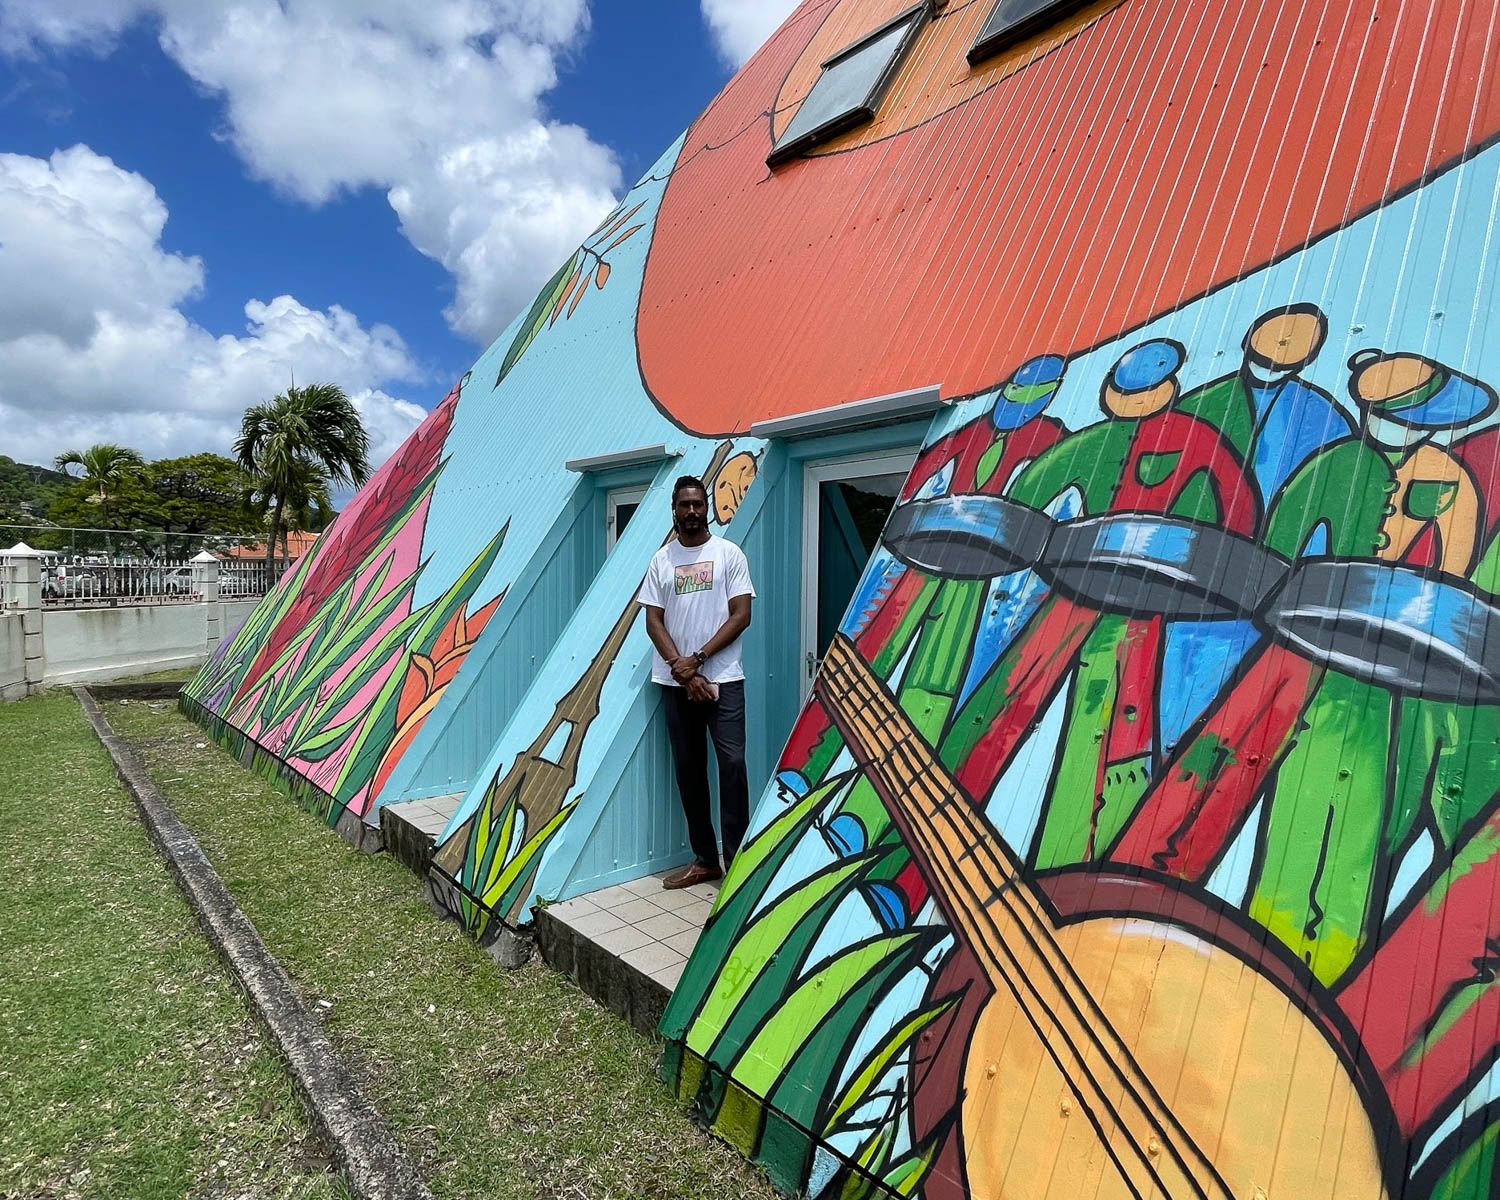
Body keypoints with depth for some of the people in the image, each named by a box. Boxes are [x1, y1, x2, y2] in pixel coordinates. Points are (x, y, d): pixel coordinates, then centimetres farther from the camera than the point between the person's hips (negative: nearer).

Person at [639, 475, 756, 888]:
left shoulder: (729, 554, 2)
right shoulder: (661, 560, 9)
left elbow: (741, 615, -4)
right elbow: (653, 621, 5)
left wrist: (698, 659, -11)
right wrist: (681, 668, -8)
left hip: (723, 678, -3)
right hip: (677, 681, 3)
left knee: (732, 762, -11)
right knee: (689, 769, 8)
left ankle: (736, 858, 1)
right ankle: (704, 859, 20)